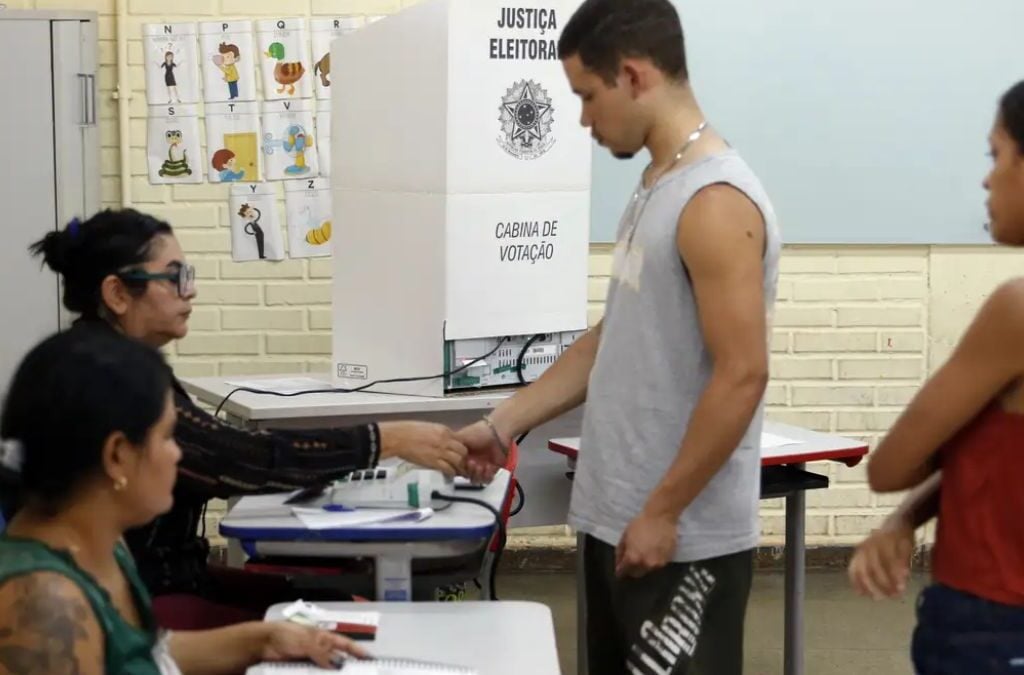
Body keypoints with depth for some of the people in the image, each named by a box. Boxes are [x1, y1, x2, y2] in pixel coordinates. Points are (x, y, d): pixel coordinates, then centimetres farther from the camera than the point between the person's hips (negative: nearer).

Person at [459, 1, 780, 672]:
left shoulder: (715, 200, -18)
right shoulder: (654, 187, 11)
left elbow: (741, 376, -22)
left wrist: (662, 513, -18)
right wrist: (504, 423, 13)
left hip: (685, 539, -9)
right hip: (617, 520, 9)